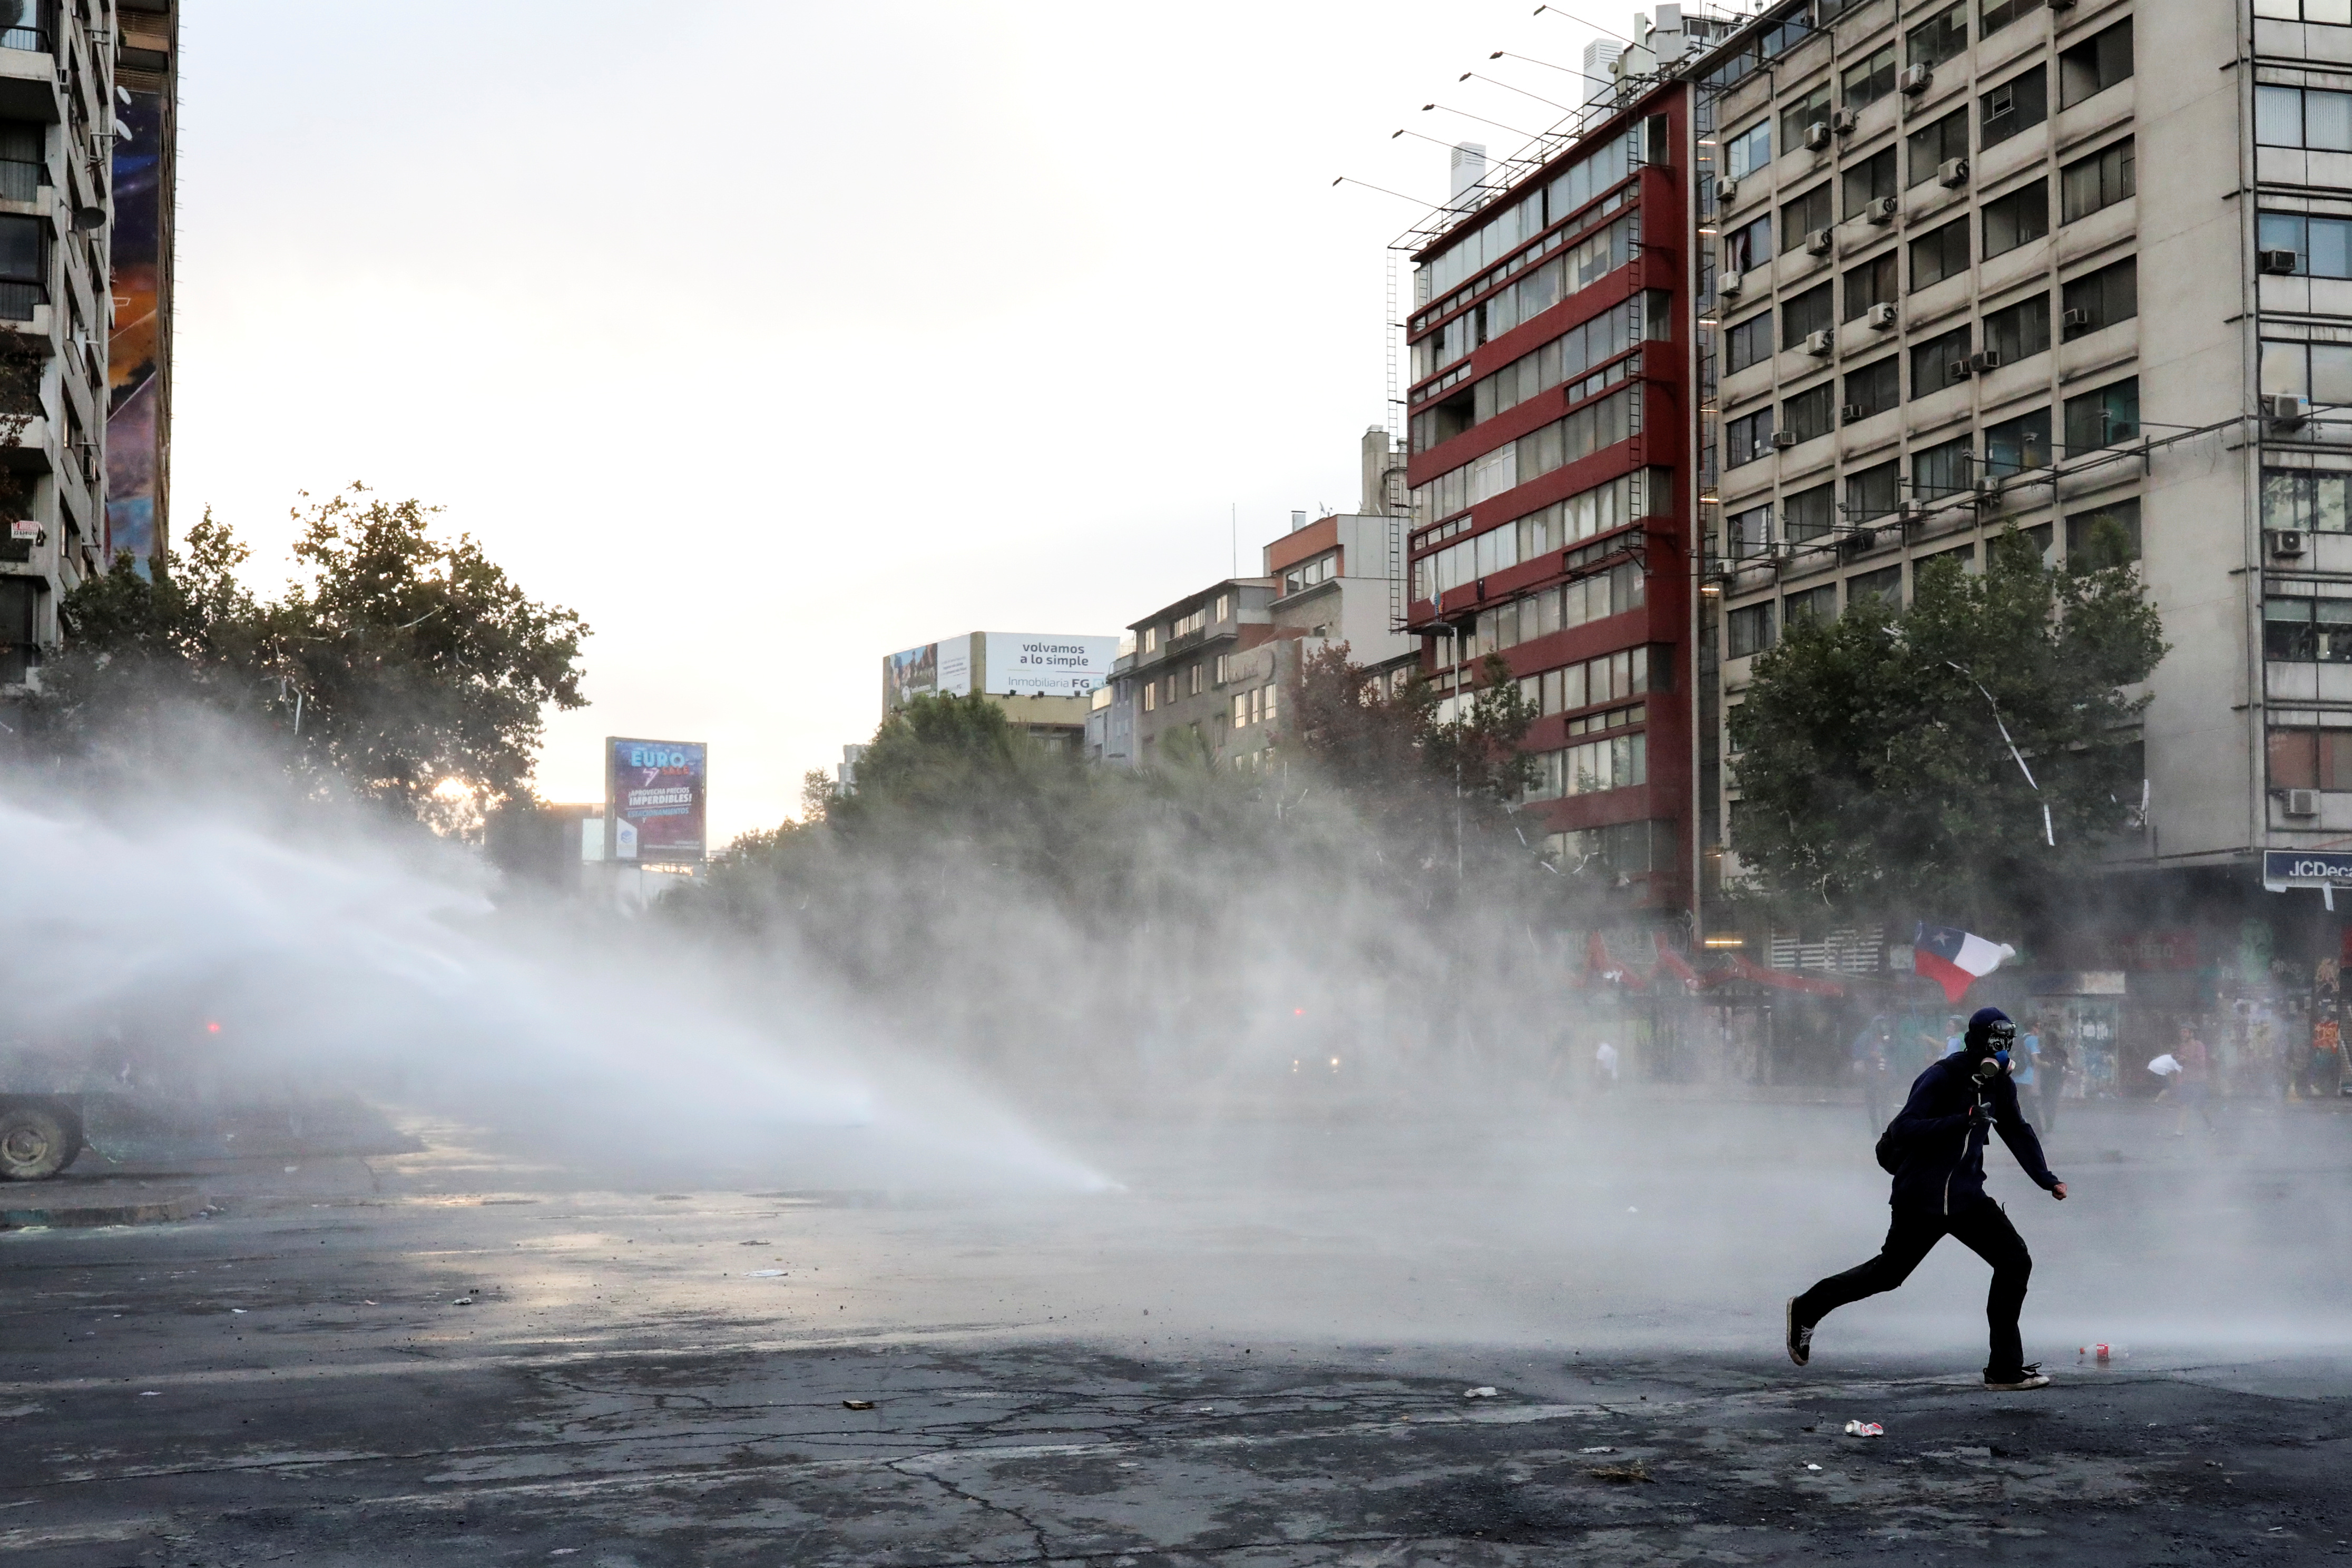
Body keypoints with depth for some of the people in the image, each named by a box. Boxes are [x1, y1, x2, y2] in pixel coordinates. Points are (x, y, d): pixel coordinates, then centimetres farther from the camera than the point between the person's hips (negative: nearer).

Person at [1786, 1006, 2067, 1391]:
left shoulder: (1998, 1083, 5)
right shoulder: (1942, 1077, -18)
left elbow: (2018, 1132, 20)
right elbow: (1905, 1129, -27)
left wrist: (2047, 1180, 14)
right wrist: (1962, 1121, -34)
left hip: (1966, 1196, 7)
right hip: (1921, 1197, -7)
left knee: (2015, 1261, -6)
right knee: (1889, 1272, 5)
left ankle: (2006, 1368, 1)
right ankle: (1807, 1308, 28)